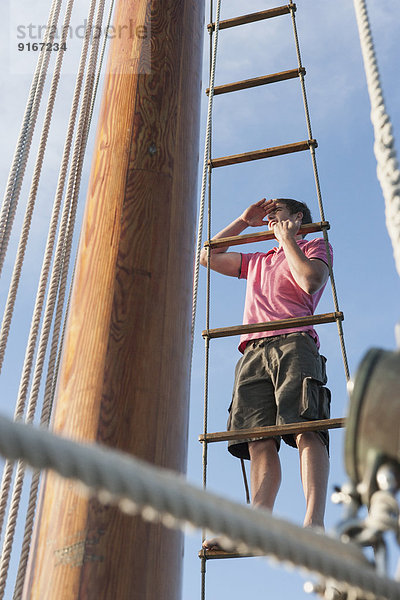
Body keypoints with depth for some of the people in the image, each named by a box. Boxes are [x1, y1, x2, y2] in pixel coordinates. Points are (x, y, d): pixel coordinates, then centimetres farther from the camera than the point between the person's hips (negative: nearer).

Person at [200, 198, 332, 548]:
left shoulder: (315, 247, 22)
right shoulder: (257, 263, 39)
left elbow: (310, 280, -1)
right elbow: (207, 257, 42)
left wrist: (287, 237, 10)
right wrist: (244, 221, 37)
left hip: (293, 343, -5)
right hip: (254, 352, 5)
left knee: (306, 428, -23)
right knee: (259, 440, -13)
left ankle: (315, 522, -33)